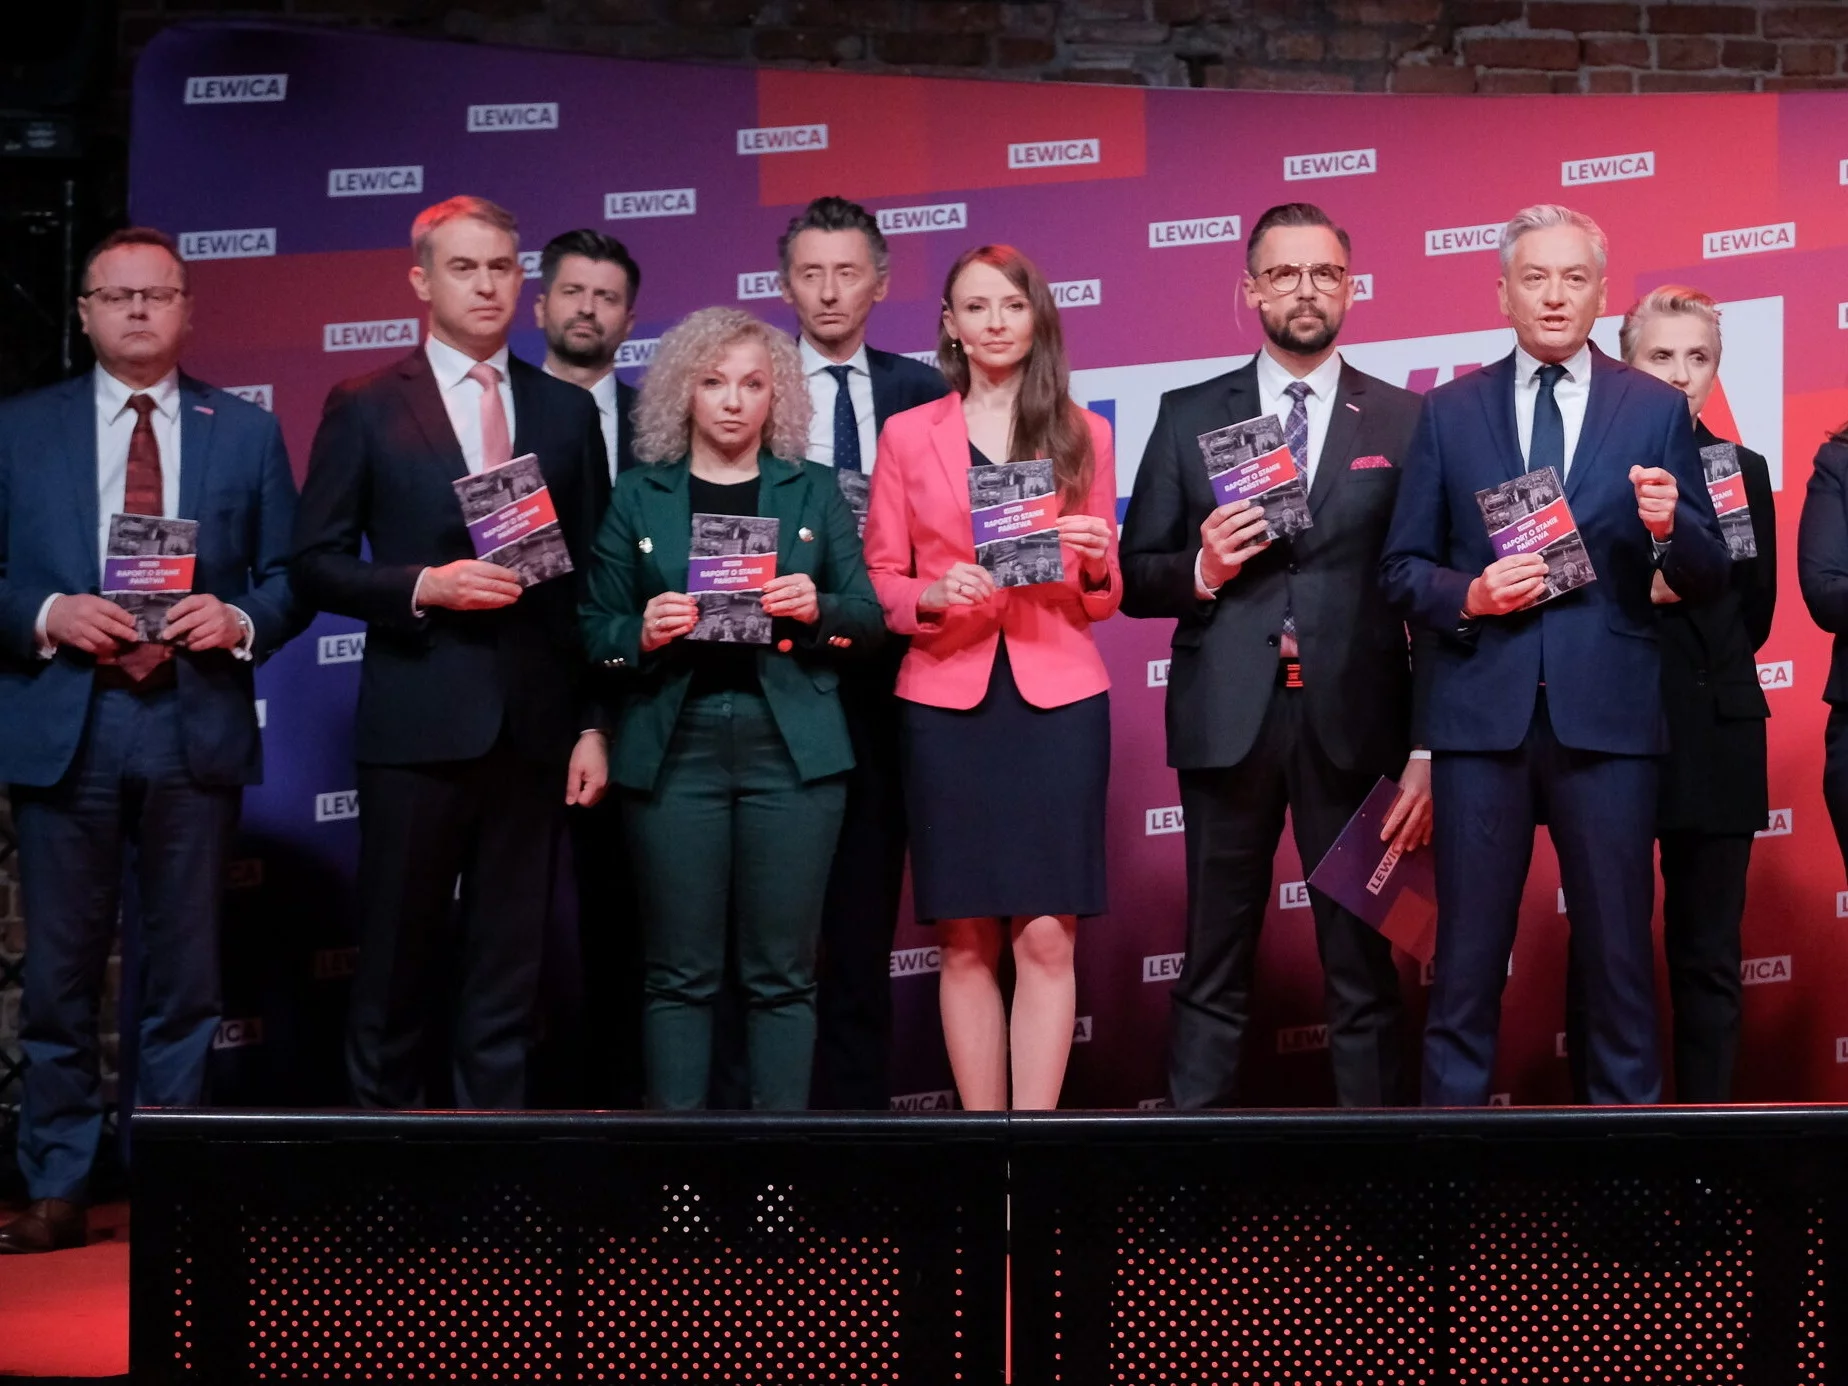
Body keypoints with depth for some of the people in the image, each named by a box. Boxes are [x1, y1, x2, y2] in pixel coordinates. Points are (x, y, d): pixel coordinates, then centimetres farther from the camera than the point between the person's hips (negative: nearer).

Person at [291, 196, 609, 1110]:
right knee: (396, 963, 3)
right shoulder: (365, 408, 3)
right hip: (417, 722, -2)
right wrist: (426, 587, -15)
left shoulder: (566, 411, 10)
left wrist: (593, 724, 4)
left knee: (508, 969, 6)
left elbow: (593, 579, 9)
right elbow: (316, 565, 1)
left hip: (533, 725, 2)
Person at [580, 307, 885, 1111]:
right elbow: (596, 632, 7)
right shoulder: (638, 496, 9)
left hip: (790, 748, 0)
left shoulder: (813, 493, 11)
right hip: (674, 749, 0)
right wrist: (642, 633, -14)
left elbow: (870, 620, 8)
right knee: (680, 974, 0)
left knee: (782, 974, 0)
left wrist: (817, 609, -12)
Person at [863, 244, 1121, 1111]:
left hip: (1058, 699, 0)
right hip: (946, 700, 0)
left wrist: (1095, 563, -10)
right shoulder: (907, 435, 8)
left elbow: (1103, 597, 12)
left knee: (1047, 937, -6)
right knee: (965, 941, 1)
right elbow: (880, 577, 7)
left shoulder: (1084, 434, 10)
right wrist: (932, 597, -12)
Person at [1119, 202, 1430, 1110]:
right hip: (1226, 722, 1)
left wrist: (1427, 749, -2)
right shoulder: (1189, 417, 9)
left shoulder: (1404, 422, 7)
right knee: (1214, 971, 5)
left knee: (1362, 969, 4)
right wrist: (1202, 571, -12)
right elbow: (1136, 581, 9)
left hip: (1353, 725, -1)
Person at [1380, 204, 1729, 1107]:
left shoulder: (1657, 410, 6)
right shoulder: (1449, 413, 8)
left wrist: (1671, 529, -16)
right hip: (1482, 715, 1)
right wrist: (1469, 596, -10)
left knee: (1618, 953, 5)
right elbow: (1401, 568, 9)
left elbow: (1707, 581, 5)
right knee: (1467, 955, 5)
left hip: (1608, 717, 0)